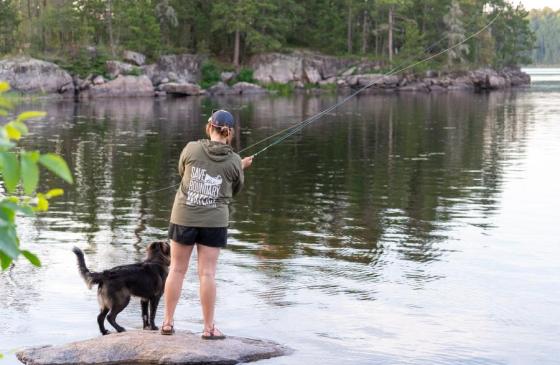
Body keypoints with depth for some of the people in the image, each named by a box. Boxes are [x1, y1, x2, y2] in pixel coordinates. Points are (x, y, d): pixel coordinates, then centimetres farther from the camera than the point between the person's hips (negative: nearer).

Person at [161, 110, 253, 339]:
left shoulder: (191, 149, -7)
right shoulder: (234, 161, -7)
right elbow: (235, 189, 8)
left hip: (184, 217, 1)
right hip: (214, 222, -1)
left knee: (177, 270, 11)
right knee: (207, 273, 2)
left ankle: (167, 322, 15)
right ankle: (209, 327, 6)